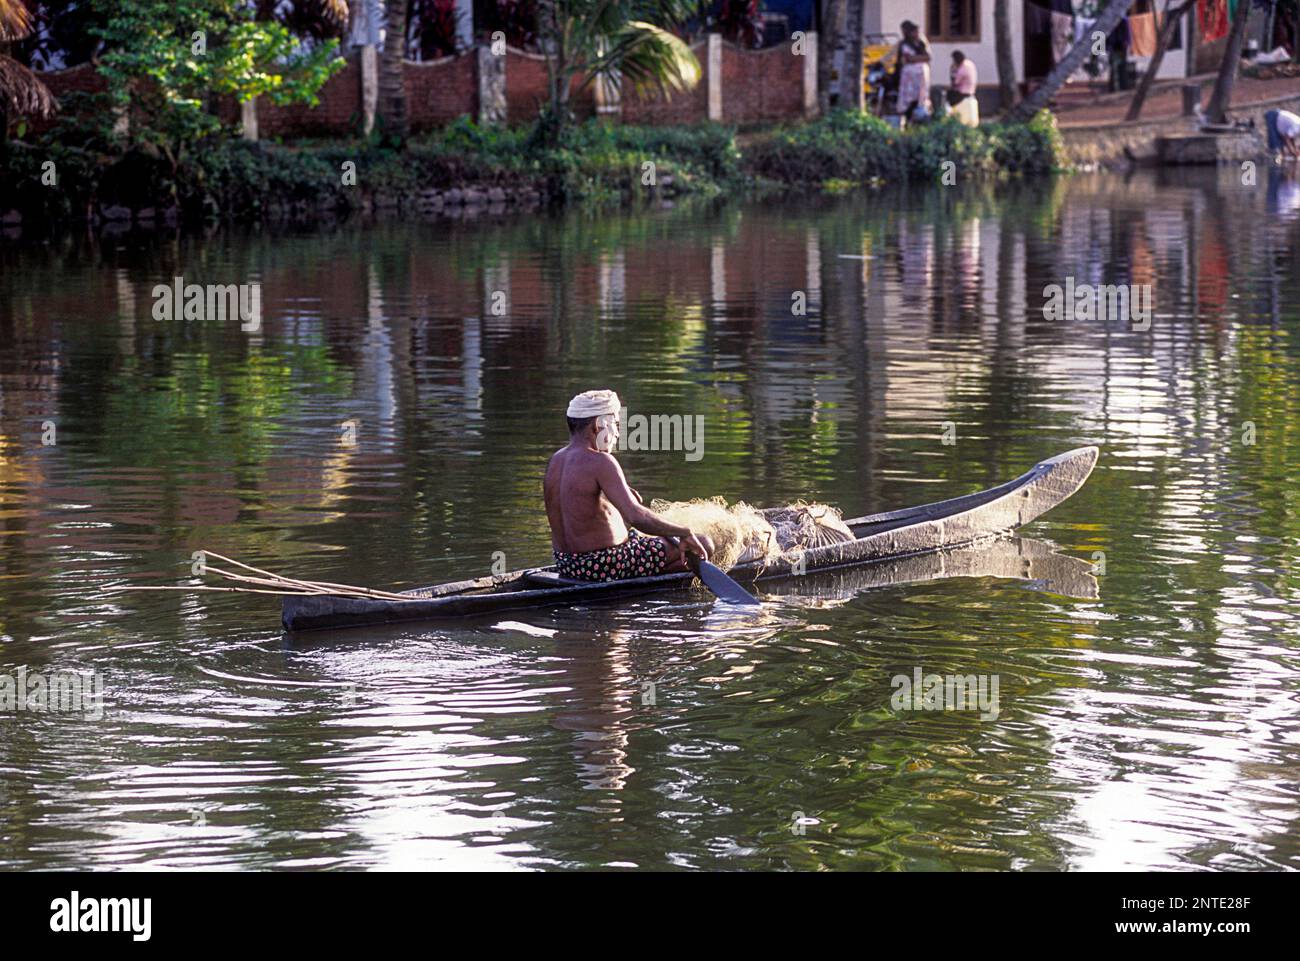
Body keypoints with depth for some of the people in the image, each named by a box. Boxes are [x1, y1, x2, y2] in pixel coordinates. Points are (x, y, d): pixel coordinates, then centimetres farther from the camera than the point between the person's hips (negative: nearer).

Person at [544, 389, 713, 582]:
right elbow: (636, 516, -30)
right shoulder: (599, 462, -21)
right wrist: (684, 533, -22)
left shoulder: (556, 460, 7)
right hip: (604, 568, -10)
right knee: (704, 546, -4)